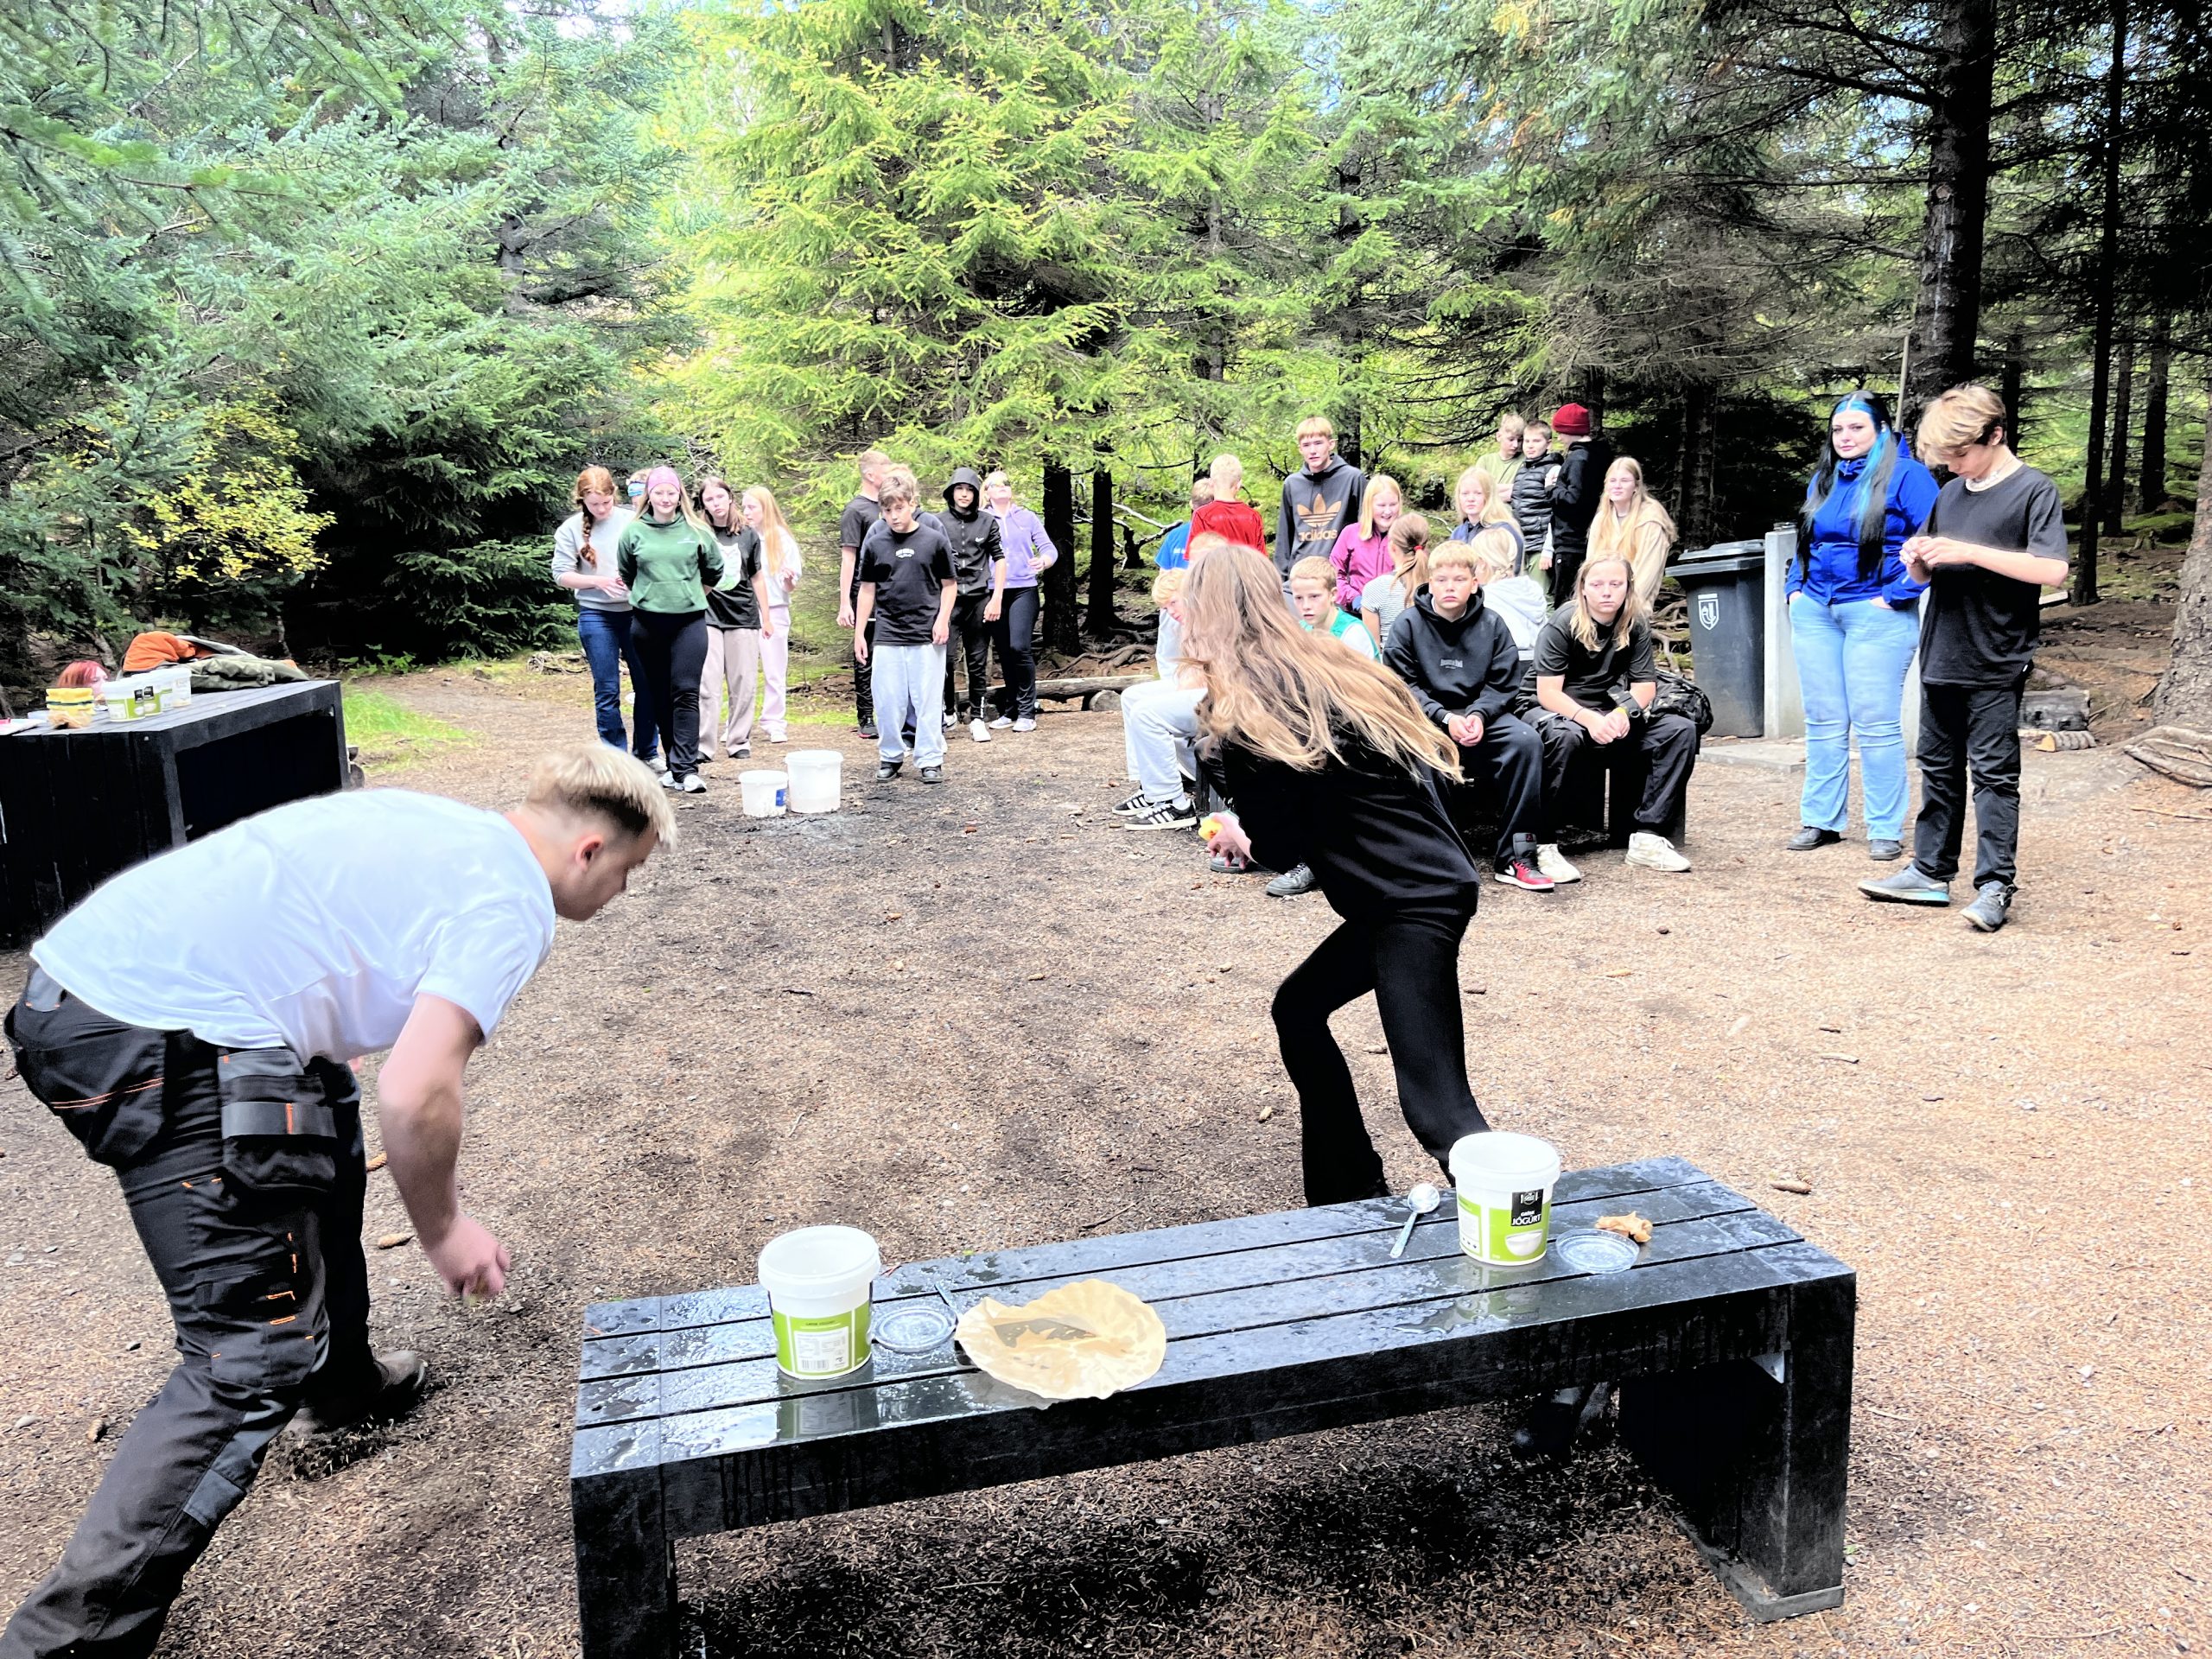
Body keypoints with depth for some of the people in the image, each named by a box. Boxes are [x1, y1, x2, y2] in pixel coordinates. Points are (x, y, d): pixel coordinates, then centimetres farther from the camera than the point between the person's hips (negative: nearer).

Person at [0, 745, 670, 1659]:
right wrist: (443, 1230, 0)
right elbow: (416, 1095, -17)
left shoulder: (434, 823, 18)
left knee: (323, 1136, 31)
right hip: (161, 1046, -10)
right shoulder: (510, 904, -7)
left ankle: (341, 1382, 48)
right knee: (256, 1356, -6)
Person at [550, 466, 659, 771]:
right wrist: (598, 581, -14)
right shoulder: (570, 529, 0)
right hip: (596, 616, -1)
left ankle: (647, 752, 18)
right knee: (607, 690, 2)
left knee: (647, 685, 5)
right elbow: (561, 575, 0)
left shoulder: (632, 521, 0)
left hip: (636, 611, 1)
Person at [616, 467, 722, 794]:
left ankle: (686, 768, -10)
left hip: (690, 621, -2)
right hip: (648, 623, 2)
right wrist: (647, 596, 15)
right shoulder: (633, 532, 3)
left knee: (686, 693, -8)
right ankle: (675, 763, 17)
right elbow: (624, 574, 17)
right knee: (659, 695, 7)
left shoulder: (697, 531, 1)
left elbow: (714, 571, 15)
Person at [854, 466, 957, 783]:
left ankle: (931, 760, 11)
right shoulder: (875, 544, 5)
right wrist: (859, 632, 9)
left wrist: (943, 620, -6)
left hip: (927, 636, -2)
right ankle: (890, 757, 18)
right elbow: (867, 589, 11)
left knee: (929, 699, 1)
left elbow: (949, 585, 6)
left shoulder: (934, 540, 0)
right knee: (887, 700, 4)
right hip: (887, 636, 2)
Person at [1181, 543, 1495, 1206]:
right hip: (1428, 883, 10)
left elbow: (1280, 844, -10)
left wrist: (1238, 831, 11)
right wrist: (1256, 826, 15)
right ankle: (1352, 1197, 32)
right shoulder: (1327, 667, 13)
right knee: (1298, 1010, 23)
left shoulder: (1242, 709, -10)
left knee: (1436, 1105, -11)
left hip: (1414, 903, -10)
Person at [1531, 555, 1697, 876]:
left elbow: (1645, 685, 1)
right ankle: (1544, 845, -34)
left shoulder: (1636, 624, 2)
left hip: (1612, 714, 6)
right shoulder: (1563, 624, -13)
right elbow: (1547, 693, -19)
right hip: (1559, 711, -6)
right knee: (1564, 737, -41)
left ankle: (1647, 837, -16)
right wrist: (1589, 719, -34)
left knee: (1681, 730, -12)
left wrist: (1623, 712, -22)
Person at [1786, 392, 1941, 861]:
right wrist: (1795, 587, 11)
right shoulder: (1823, 480, 14)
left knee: (1876, 723, -4)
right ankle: (1821, 821, 17)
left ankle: (1886, 829, 5)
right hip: (1814, 611, 6)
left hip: (1876, 614, -6)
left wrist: (1897, 594, -16)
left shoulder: (1906, 475, -6)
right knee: (1822, 720, 9)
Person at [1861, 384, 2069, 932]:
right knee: (1939, 769, 12)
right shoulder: (1950, 494, 13)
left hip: (1996, 665, -7)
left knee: (1994, 773, -3)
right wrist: (1917, 560, -4)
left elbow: (2052, 569, -17)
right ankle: (1931, 872, 20)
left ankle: (1995, 885, 2)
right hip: (1940, 657, 7)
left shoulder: (2034, 491, -6)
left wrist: (1969, 552, -21)